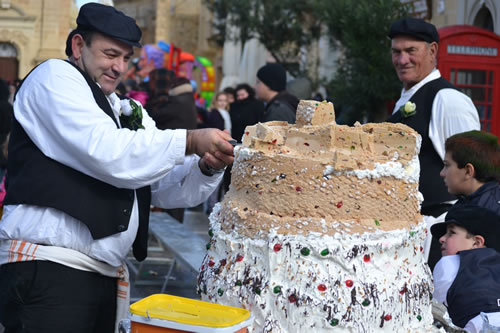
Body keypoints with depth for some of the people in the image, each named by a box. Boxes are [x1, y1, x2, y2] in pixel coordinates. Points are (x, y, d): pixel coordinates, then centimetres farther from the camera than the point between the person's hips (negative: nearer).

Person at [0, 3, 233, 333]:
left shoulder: (127, 111, 20)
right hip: (47, 268, -7)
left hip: (106, 276, 7)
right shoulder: (54, 76, 0)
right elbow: (106, 152, -15)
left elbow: (167, 190, 18)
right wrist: (190, 142, -11)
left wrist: (206, 168, -3)